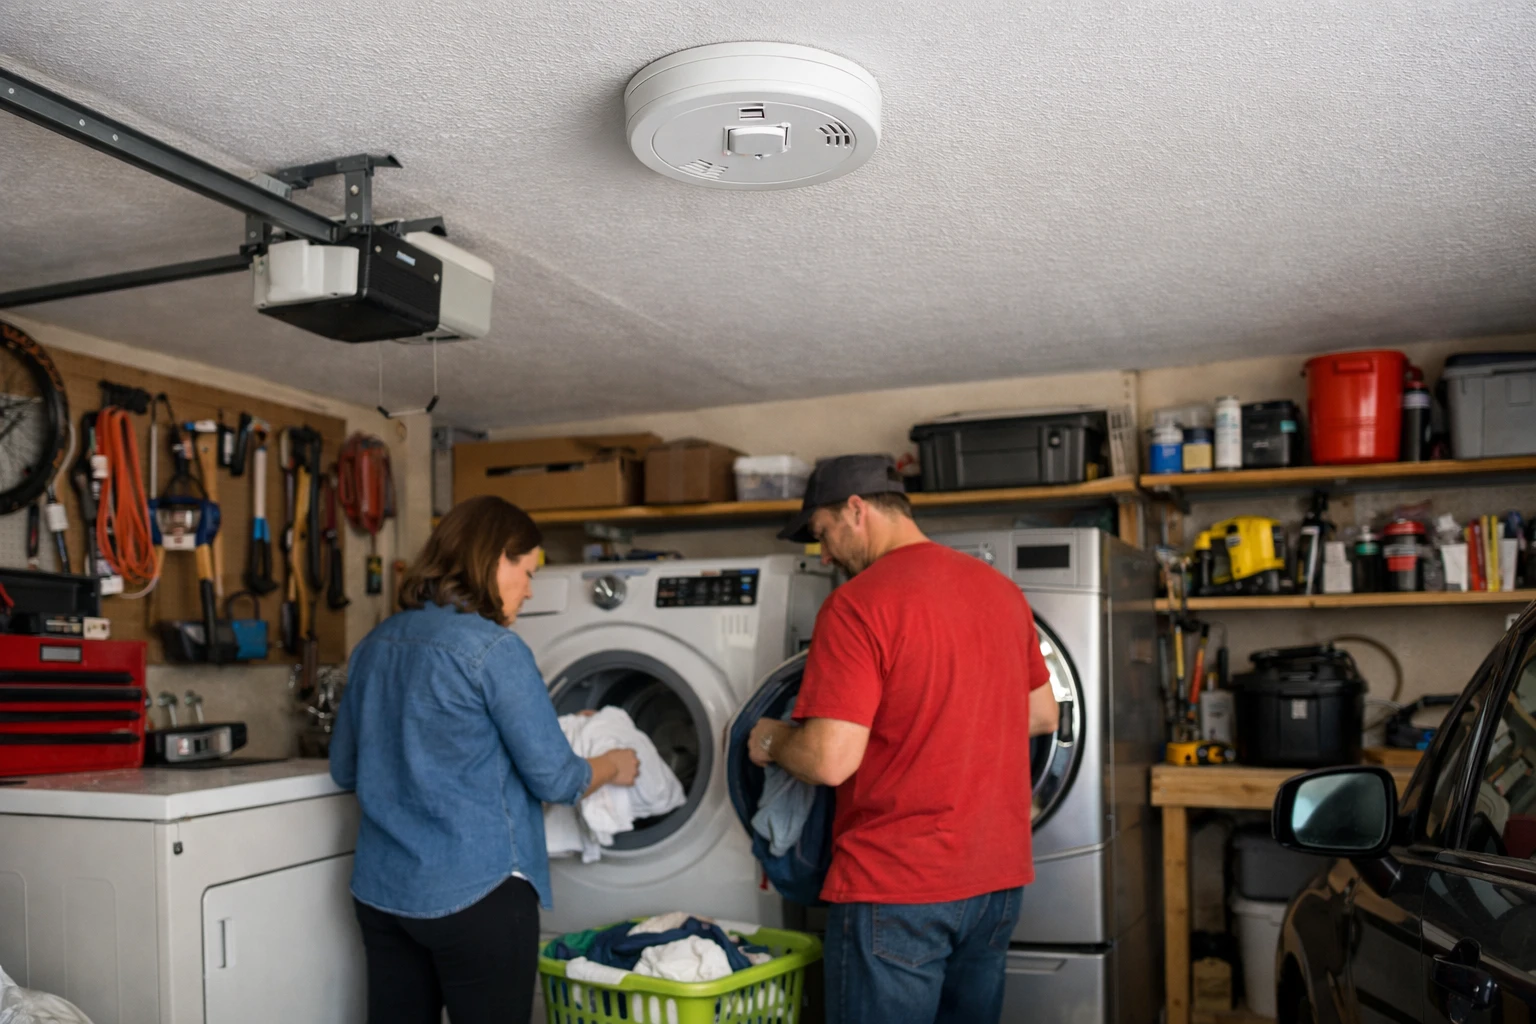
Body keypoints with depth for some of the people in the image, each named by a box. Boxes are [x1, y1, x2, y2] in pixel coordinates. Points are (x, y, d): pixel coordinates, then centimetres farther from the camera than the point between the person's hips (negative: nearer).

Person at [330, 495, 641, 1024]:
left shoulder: (375, 645, 7)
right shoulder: (494, 650, -15)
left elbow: (344, 769, 16)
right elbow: (554, 780, -12)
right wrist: (614, 766, 6)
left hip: (380, 892, 7)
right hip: (475, 894, -7)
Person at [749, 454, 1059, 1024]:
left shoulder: (858, 604, -17)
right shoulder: (1001, 589, 6)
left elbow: (830, 760, -21)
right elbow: (1041, 715, 16)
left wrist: (771, 741, -1)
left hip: (895, 887, -7)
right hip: (998, 876, 7)